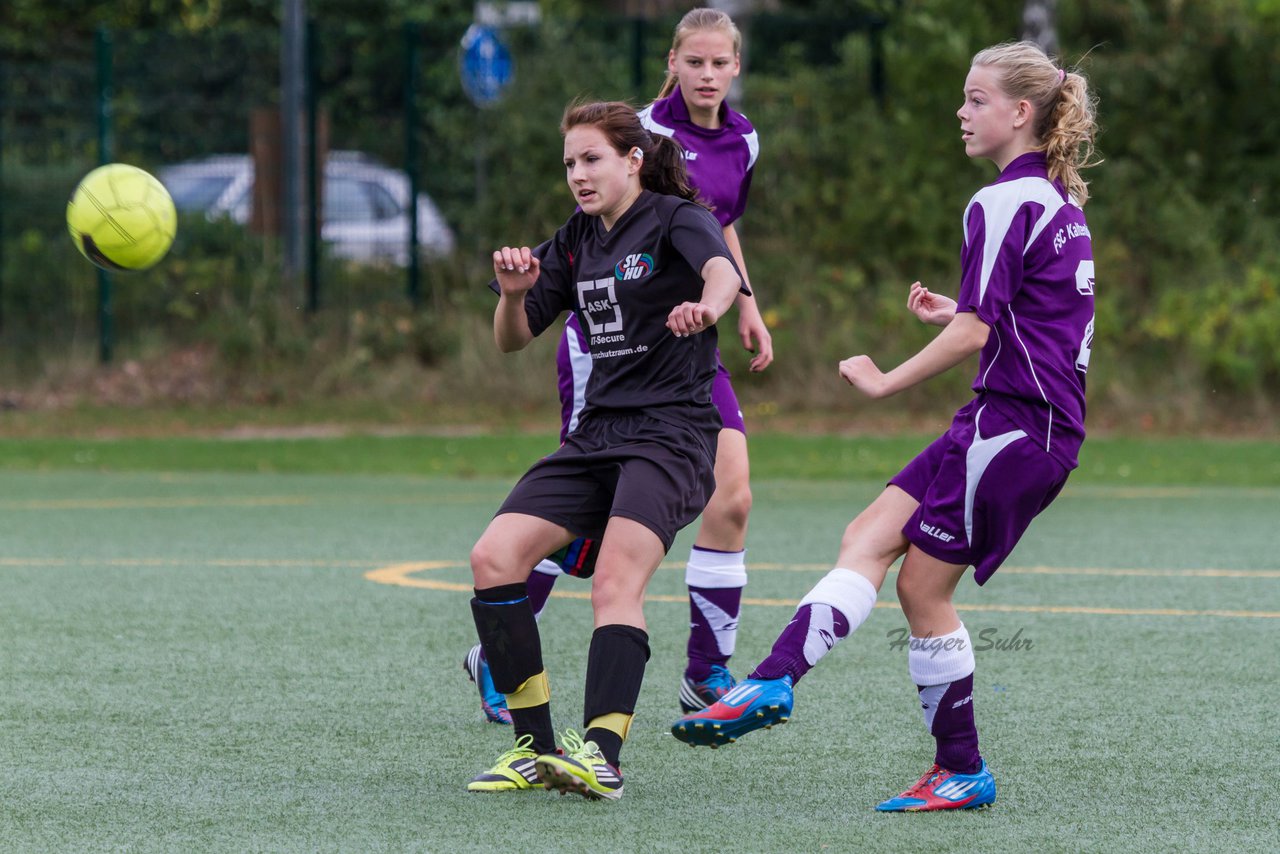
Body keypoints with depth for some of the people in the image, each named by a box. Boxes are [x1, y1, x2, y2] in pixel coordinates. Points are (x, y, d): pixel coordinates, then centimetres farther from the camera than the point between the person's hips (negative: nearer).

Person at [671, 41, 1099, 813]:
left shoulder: (1003, 204, -14)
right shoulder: (1061, 204, 16)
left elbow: (974, 334, -19)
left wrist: (886, 382, -10)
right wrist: (956, 313, 23)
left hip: (1013, 425, -9)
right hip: (1044, 425, 9)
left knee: (923, 584, -2)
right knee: (869, 538, 4)